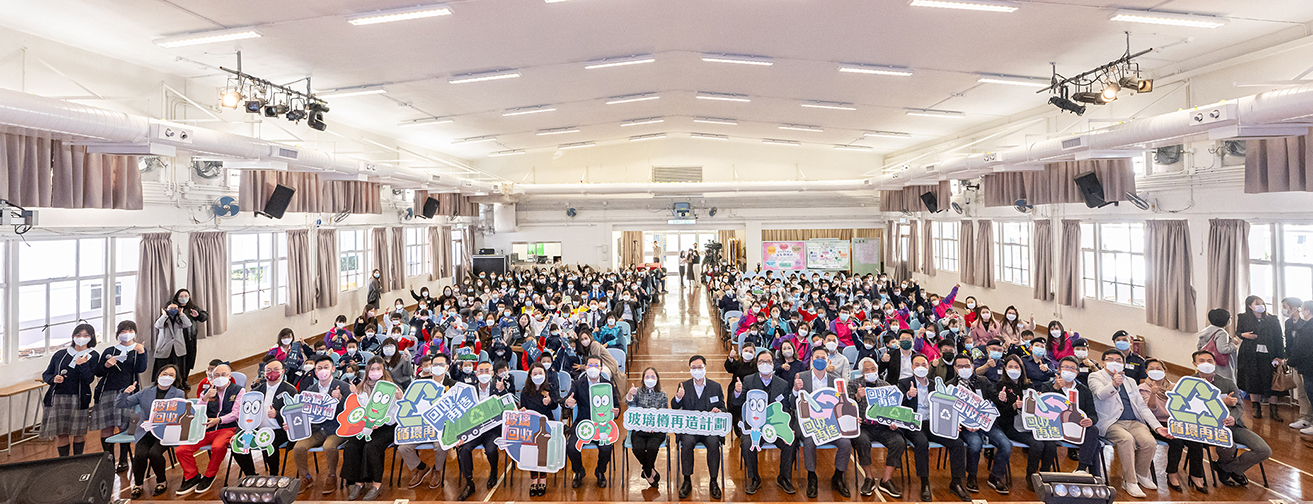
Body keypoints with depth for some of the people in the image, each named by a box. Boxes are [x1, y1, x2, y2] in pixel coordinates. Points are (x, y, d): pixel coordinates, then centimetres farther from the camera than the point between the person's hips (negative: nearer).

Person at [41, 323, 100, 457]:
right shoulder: (60, 354, 10)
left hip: (78, 399, -1)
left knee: (79, 432, 3)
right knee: (61, 433, 1)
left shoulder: (93, 356, 4)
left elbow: (89, 379, -6)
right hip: (57, 398, 2)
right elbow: (46, 375, 15)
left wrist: (83, 364, -22)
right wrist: (54, 379, -6)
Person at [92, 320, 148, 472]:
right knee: (106, 428, -2)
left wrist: (141, 352, -20)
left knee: (124, 427, -3)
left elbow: (141, 369, -5)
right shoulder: (109, 351, 15)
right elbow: (98, 372, 14)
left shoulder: (140, 350, 10)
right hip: (107, 392, 2)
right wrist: (106, 365, -7)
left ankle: (123, 460, 7)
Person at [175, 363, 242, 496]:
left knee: (218, 447, -35)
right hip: (206, 429, 5)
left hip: (226, 428, -5)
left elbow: (235, 413, -3)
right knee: (181, 450, -14)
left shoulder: (238, 390, 7)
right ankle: (192, 477, 6)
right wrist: (205, 398, -9)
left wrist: (218, 420, -20)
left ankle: (209, 476, -10)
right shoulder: (208, 390, 18)